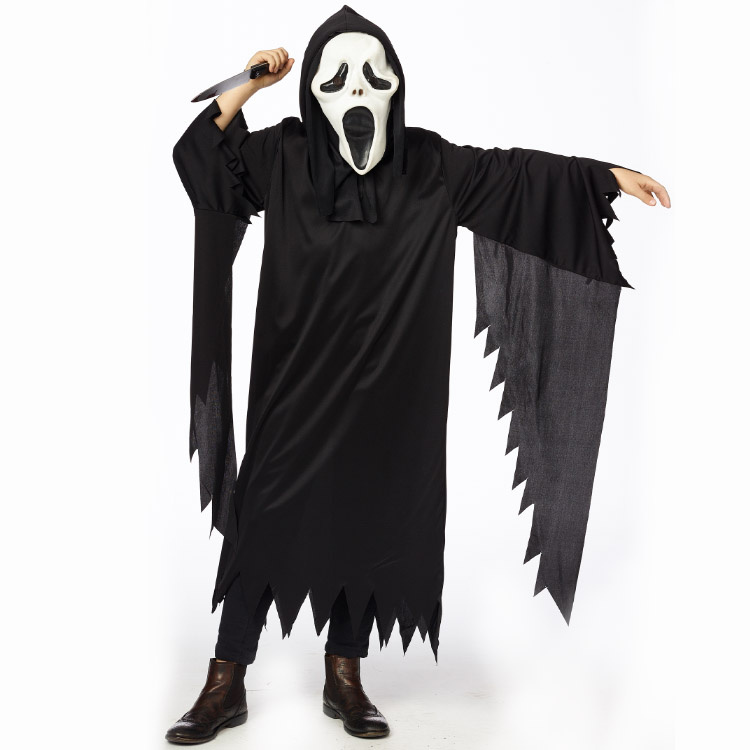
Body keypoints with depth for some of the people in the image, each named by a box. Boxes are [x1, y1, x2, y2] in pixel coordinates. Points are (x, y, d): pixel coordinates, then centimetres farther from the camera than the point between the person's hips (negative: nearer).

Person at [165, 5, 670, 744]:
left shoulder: (428, 165, -1)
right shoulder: (283, 156, -3)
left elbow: (517, 172, 1)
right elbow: (200, 159, -5)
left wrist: (610, 175, -2)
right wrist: (247, 85, -11)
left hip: (385, 389, 2)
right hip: (294, 383, -1)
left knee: (368, 522, 9)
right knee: (263, 518, 2)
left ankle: (344, 677, 26)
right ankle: (226, 682, 15)